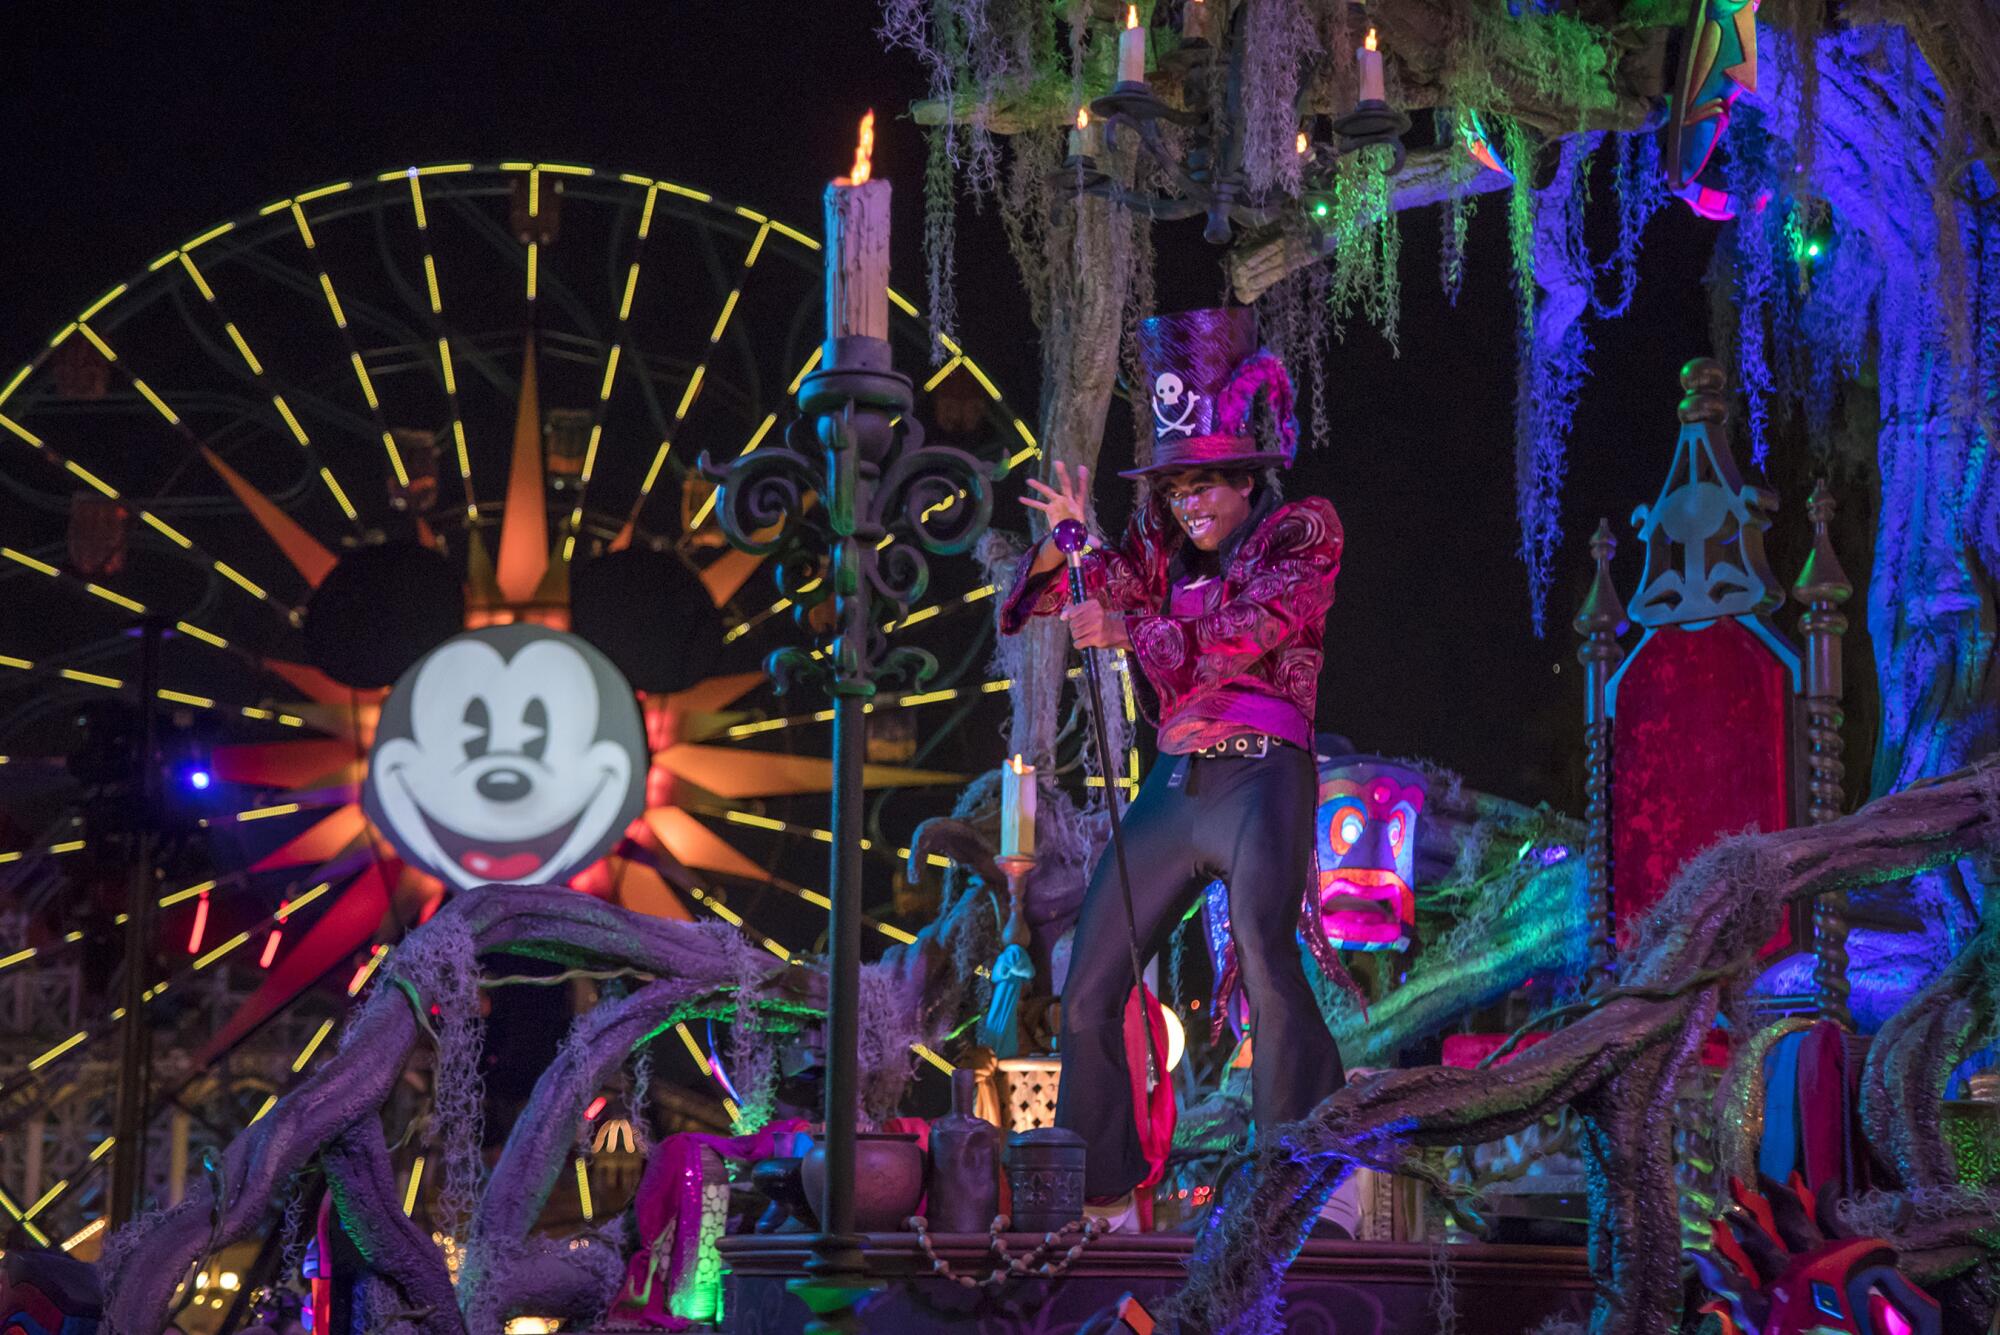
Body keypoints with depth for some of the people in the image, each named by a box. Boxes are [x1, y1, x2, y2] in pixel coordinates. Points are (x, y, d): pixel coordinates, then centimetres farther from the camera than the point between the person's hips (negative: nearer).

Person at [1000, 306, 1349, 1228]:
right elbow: (1033, 606, 16)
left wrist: (1127, 629, -15)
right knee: (1087, 994, 6)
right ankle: (1095, 1183, 22)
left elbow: (1255, 622, -13)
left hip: (1260, 778, -6)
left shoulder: (1302, 530, 3)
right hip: (1173, 787, 6)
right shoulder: (1159, 558, 16)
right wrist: (1066, 539, -4)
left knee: (1267, 963, -27)